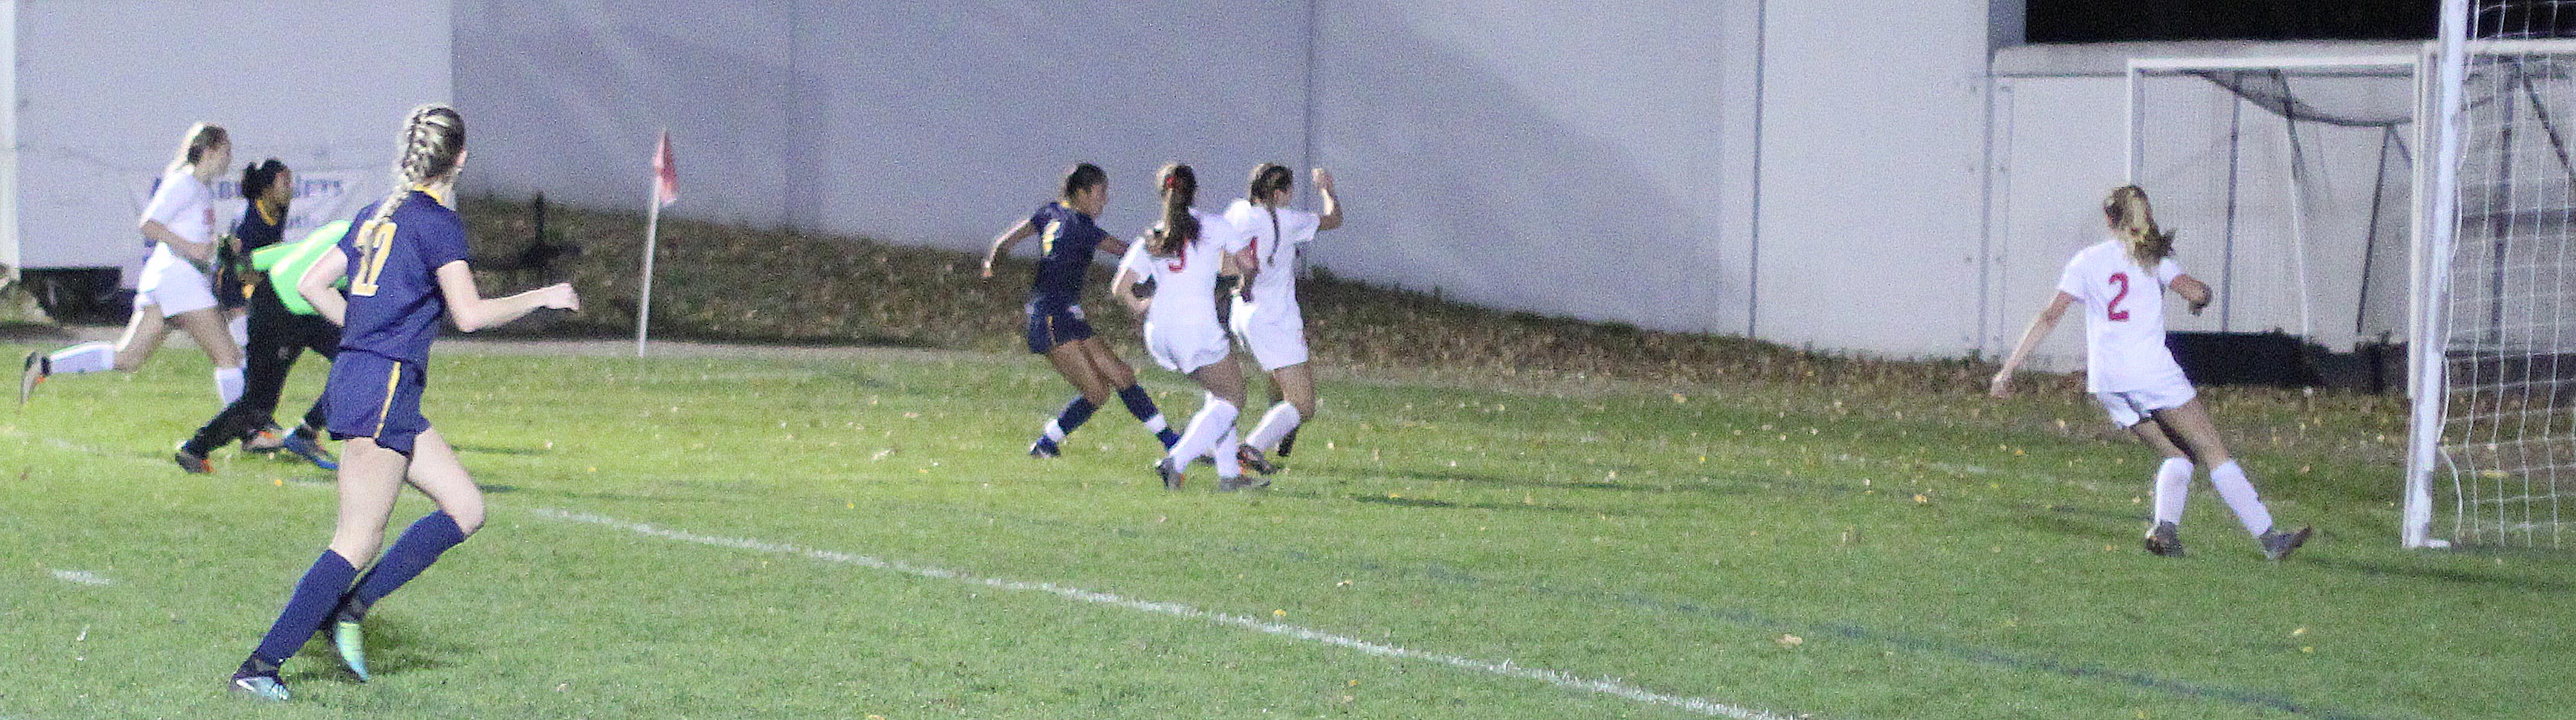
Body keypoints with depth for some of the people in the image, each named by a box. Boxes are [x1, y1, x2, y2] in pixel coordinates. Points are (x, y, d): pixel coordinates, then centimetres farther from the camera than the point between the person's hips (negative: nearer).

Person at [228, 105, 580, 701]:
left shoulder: (378, 216, 14)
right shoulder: (438, 221, -9)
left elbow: (310, 284, 16)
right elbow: (470, 314, -16)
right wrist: (542, 297, -4)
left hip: (355, 378, 9)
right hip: (383, 389, -9)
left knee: (466, 508, 11)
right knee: (359, 542, -8)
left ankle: (350, 608, 7)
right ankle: (260, 667, -9)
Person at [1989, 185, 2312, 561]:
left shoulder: (2086, 260, 15)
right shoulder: (2153, 256, 7)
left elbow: (2048, 317, 8)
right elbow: (2195, 292, -9)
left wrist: (2008, 369, 8)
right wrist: (2202, 294, 16)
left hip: (2106, 381, 4)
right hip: (2151, 369, -4)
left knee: (2178, 455, 15)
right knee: (2214, 453, -1)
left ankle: (2165, 525, -9)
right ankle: (2268, 535, -7)